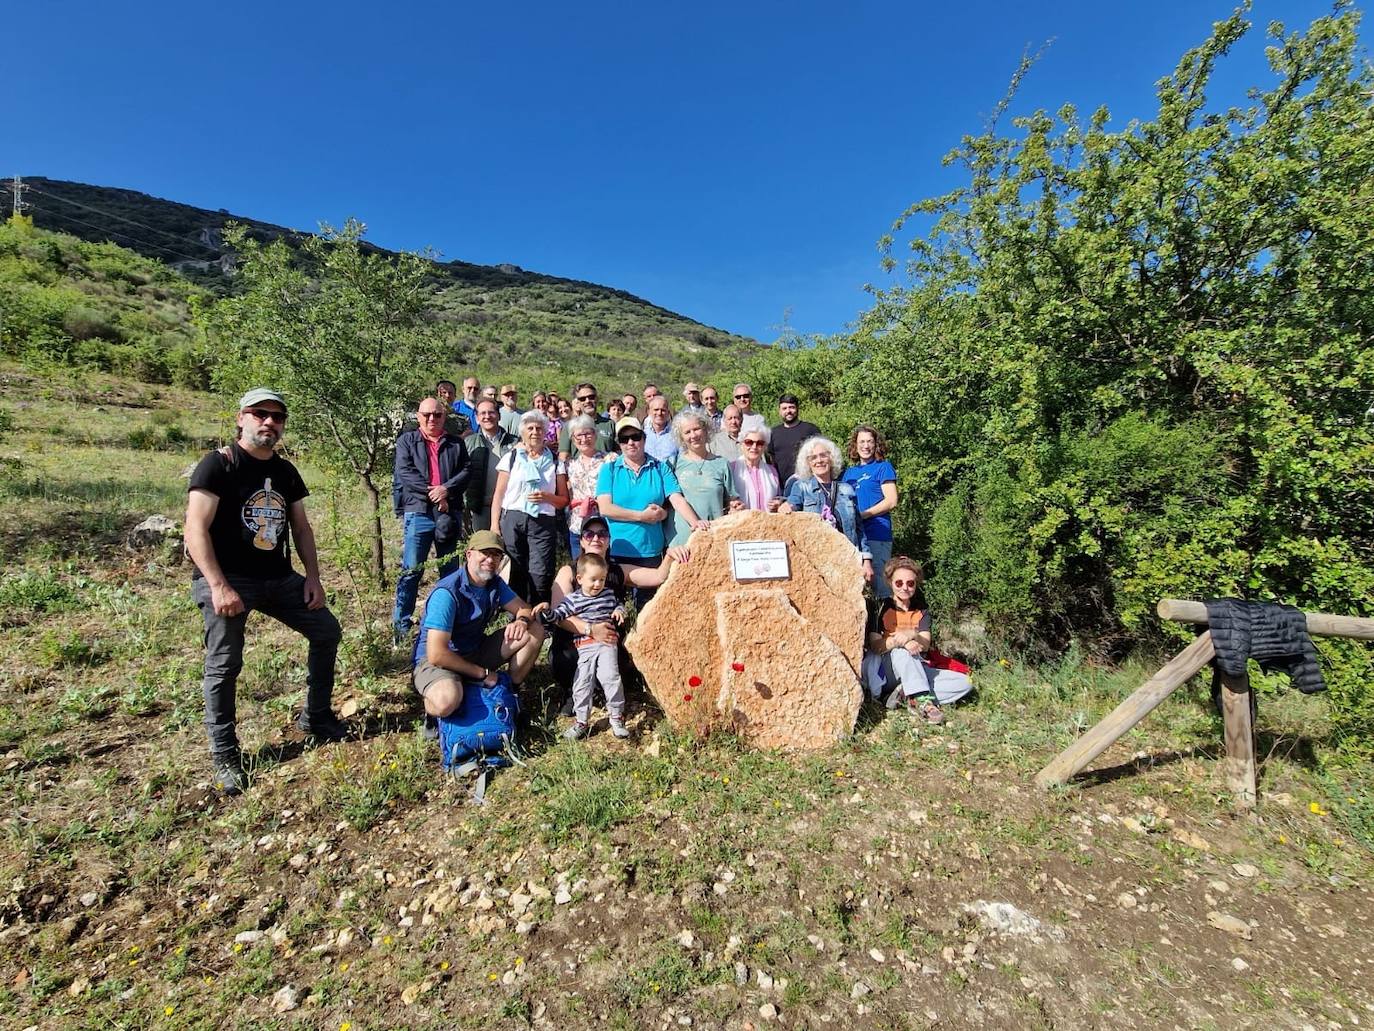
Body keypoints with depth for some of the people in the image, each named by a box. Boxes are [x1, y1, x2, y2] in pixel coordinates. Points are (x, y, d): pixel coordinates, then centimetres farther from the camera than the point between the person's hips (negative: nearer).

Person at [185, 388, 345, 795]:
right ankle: (225, 756, 14)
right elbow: (196, 529, -16)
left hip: (279, 578, 7)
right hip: (227, 579, -6)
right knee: (224, 666, -3)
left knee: (327, 631, 7)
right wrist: (219, 586, -22)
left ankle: (316, 717, 23)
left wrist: (313, 576, 4)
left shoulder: (286, 472, 10)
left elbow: (301, 528, 14)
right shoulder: (218, 464, -9)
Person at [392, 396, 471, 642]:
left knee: (450, 570, 11)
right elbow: (404, 473, -5)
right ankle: (401, 624, 8)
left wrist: (446, 489, -14)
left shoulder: (456, 443, 13)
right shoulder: (406, 441, 8)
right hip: (418, 513, -2)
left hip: (450, 513, 2)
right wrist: (432, 493, -13)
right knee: (411, 570, -3)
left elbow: (466, 471, 2)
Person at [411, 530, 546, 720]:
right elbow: (436, 654, -29)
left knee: (535, 632, -7)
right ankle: (431, 710, -3)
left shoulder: (495, 583, -2)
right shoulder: (447, 593, -26)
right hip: (435, 660, -7)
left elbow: (524, 608, 4)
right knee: (447, 700, -41)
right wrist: (481, 673, -19)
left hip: (475, 651, 7)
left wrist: (522, 621, -23)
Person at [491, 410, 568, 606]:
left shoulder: (554, 462, 13)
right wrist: (494, 526, 0)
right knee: (514, 574, 0)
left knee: (540, 574, -9)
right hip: (512, 519, 0)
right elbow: (498, 495, 8)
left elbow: (564, 500, 14)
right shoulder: (511, 457, 12)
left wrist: (547, 497, -7)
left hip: (543, 522, 0)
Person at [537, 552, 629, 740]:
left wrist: (619, 611, 7)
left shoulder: (609, 594, 13)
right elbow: (557, 615, 2)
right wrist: (546, 611, -18)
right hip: (585, 646, 0)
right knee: (582, 683, -4)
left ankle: (616, 717, 0)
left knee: (610, 677, -15)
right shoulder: (573, 600, 5)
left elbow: (618, 605, 29)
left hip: (607, 642, 0)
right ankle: (581, 721, 13)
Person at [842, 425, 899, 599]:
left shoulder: (883, 467, 2)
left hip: (877, 534, -6)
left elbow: (891, 501, -8)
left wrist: (861, 515, -11)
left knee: (878, 580, -6)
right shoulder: (849, 471, 18)